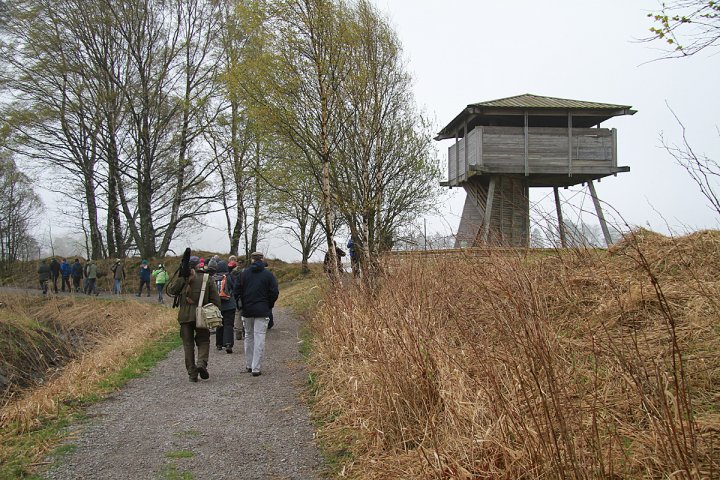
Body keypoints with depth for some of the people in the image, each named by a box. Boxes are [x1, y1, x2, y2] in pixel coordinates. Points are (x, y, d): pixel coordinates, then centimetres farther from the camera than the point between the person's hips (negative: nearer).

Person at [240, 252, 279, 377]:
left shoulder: (244, 273, 2)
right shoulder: (268, 274, -2)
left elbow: (238, 291, 1)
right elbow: (274, 292, -5)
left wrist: (241, 305, 12)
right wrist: (269, 306, 9)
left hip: (247, 310, 2)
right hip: (262, 311, -2)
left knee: (248, 337, 17)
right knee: (259, 338, -2)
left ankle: (248, 365, 23)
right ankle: (256, 368, -6)